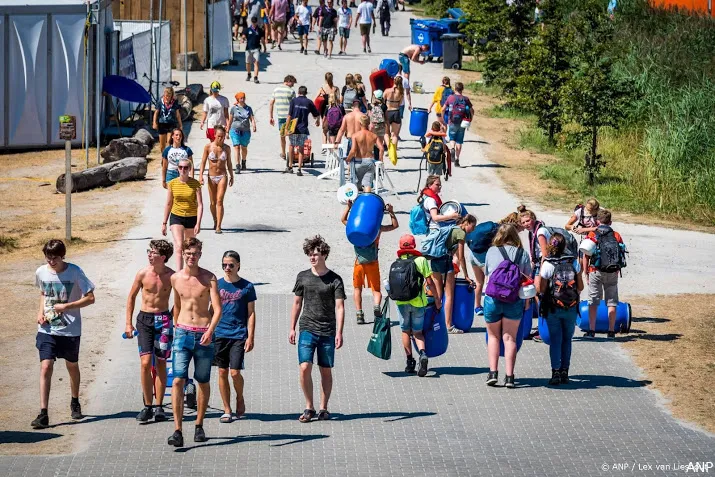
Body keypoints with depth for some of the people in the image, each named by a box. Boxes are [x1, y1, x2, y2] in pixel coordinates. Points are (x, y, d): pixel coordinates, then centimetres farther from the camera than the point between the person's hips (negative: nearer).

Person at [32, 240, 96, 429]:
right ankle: (43, 414, -13)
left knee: (72, 366, 16)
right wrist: (41, 311, 1)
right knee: (45, 367, -11)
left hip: (70, 329, -1)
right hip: (47, 329, 1)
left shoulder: (74, 272, -12)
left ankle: (75, 402, 41)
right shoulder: (41, 272, -1)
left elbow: (90, 298, -9)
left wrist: (67, 306, -19)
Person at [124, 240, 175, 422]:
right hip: (144, 319, 0)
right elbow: (132, 297, 7)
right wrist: (128, 323, 5)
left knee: (160, 364, 6)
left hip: (163, 320, 0)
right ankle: (147, 406, 0)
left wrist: (176, 321, 3)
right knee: (145, 363, -8)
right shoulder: (143, 274, -5)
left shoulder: (171, 276, -7)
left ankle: (159, 406, 14)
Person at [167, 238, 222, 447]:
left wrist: (210, 330, -28)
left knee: (203, 383, 9)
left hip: (204, 335, -1)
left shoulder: (209, 278, -5)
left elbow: (217, 309, -12)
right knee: (178, 381, -12)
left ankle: (199, 426, 25)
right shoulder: (176, 278, 4)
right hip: (183, 334, 1)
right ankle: (177, 431, -17)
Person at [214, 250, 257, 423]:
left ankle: (240, 399, 20)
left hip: (239, 335, -2)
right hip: (219, 335, 2)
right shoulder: (217, 285, 6)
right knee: (222, 372, 3)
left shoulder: (247, 287, 1)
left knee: (235, 372, -9)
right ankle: (227, 410, 11)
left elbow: (251, 313, 2)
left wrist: (250, 337, -4)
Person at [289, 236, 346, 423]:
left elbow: (339, 307, -6)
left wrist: (339, 333, -15)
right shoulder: (303, 277, 5)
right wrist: (292, 328, 12)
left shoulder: (334, 280, -3)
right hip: (307, 330, 1)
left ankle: (323, 409, 16)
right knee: (305, 368, -12)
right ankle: (309, 408, 0)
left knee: (326, 371, 5)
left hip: (327, 332, -1)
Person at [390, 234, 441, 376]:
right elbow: (429, 282, -4)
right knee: (417, 332, 8)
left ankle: (409, 361, 14)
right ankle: (422, 354, -18)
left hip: (401, 302, 1)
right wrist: (437, 298, 4)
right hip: (418, 301, -1)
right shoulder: (420, 260, -3)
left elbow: (392, 284, 2)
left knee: (405, 331, 14)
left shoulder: (395, 264, 3)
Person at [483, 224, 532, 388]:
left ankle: (493, 373, 6)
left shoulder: (491, 251, 2)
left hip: (493, 298, 0)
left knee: (493, 336, 16)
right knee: (510, 338, 7)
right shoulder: (522, 254, 2)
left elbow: (487, 274, 12)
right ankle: (509, 376, 1)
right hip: (515, 300, 0)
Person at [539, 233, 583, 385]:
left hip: (553, 308, -2)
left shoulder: (547, 265, -11)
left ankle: (556, 373, -3)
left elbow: (542, 289, -9)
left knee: (555, 340, 4)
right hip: (571, 309, 2)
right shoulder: (573, 263, -3)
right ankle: (564, 372, 13)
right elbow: (580, 287, 1)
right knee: (567, 340, 13)